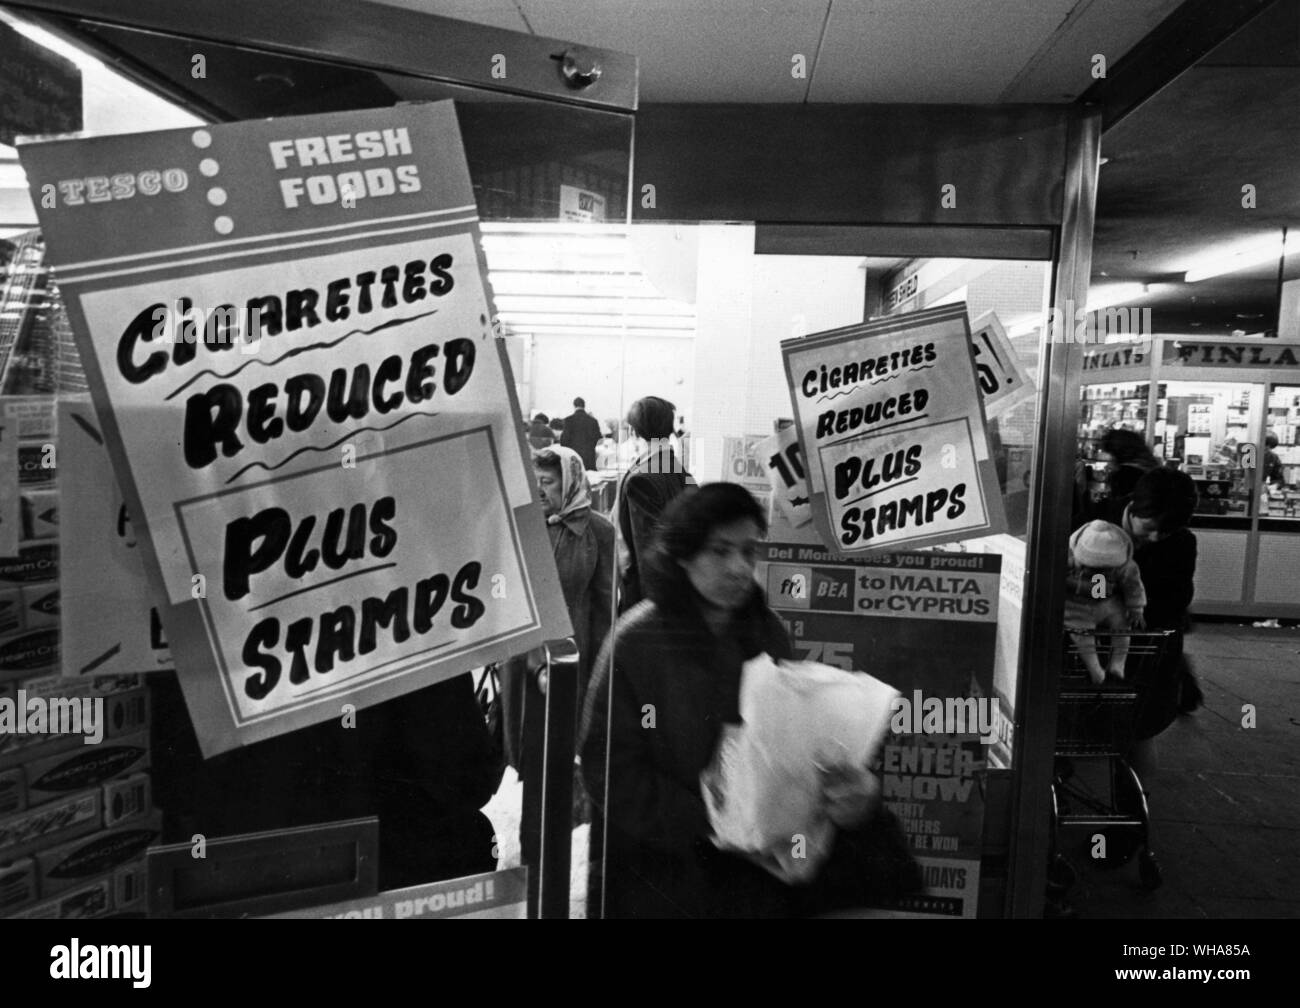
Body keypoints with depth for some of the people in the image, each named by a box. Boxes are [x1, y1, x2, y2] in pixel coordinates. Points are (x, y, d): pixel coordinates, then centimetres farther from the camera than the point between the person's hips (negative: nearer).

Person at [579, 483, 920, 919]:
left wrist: (850, 788, -13)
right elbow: (611, 769, -14)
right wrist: (710, 826, -21)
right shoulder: (638, 639, -13)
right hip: (656, 872, -4)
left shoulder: (768, 632, 1)